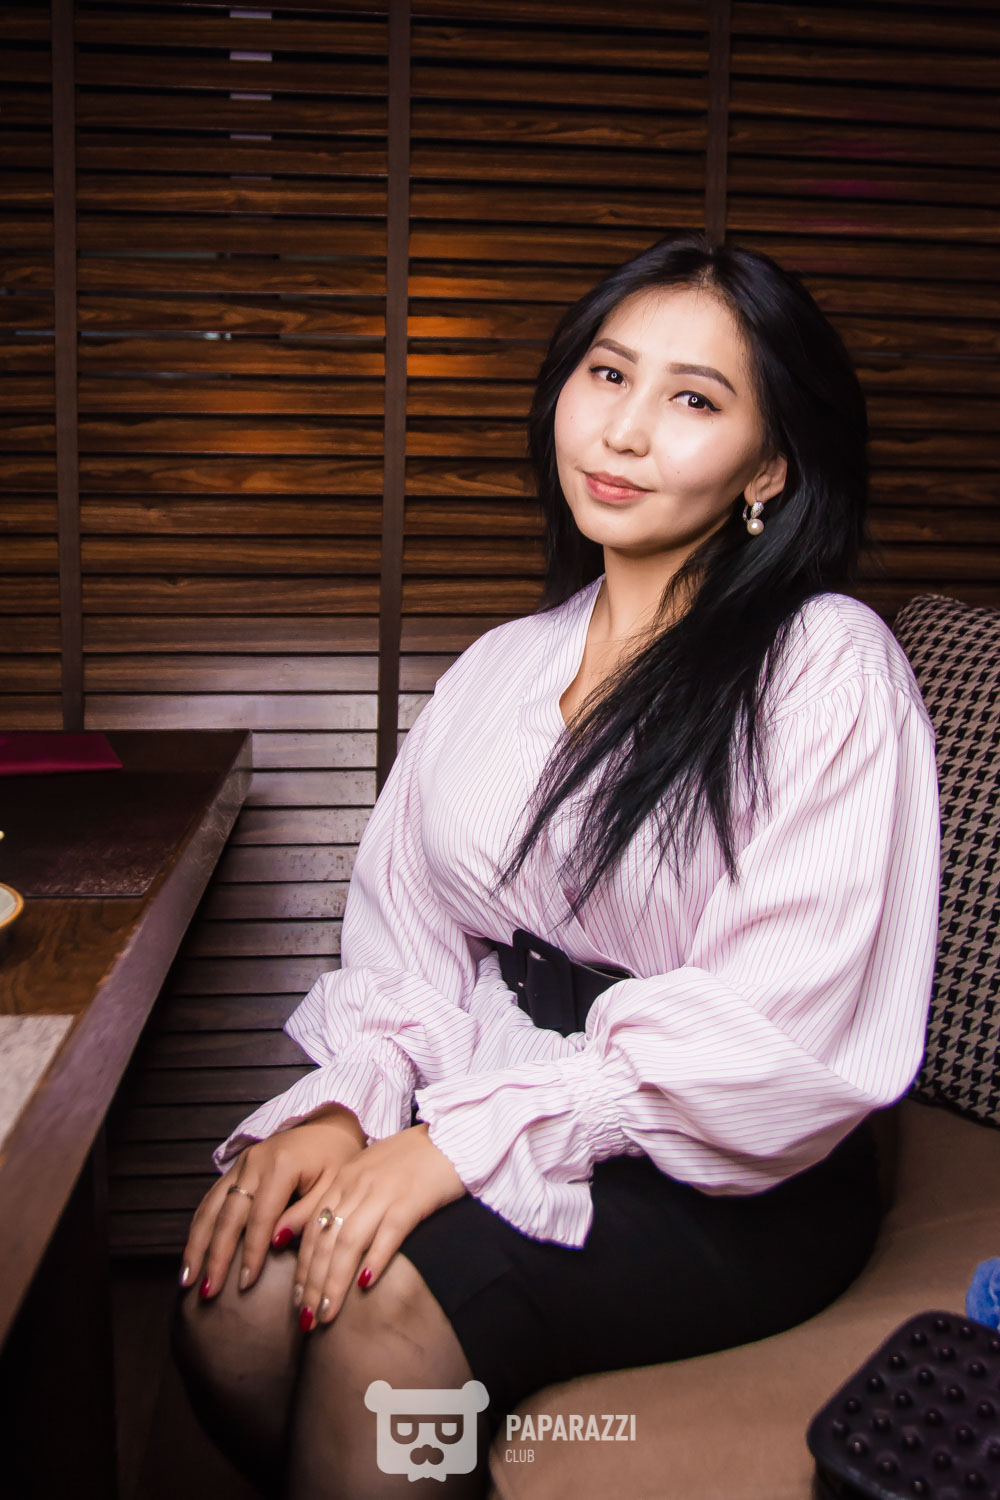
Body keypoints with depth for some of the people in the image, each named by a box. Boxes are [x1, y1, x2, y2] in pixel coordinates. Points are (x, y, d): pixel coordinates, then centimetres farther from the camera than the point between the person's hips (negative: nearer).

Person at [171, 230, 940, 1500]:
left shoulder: (827, 667, -11)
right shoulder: (503, 667, 10)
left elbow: (774, 1030, -18)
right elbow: (408, 936, 8)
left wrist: (468, 1138, -21)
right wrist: (342, 1102, -12)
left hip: (738, 1184, -4)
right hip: (506, 1104, 5)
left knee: (393, 1295, -28)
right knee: (232, 1294, -19)